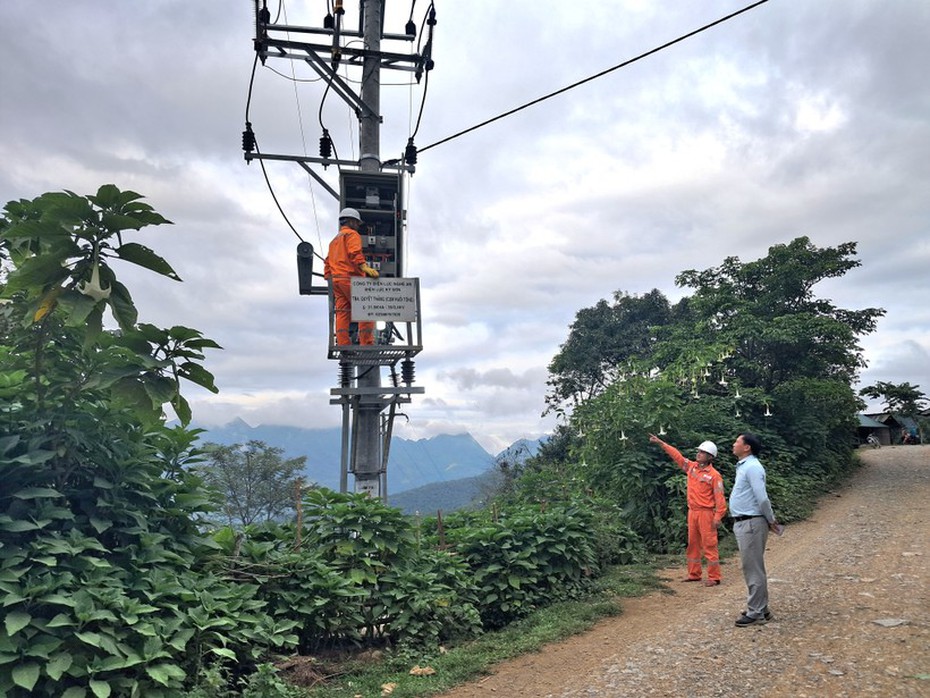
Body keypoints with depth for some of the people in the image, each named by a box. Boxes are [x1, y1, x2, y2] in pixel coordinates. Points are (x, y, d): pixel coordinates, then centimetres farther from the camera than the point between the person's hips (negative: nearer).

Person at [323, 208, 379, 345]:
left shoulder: (334, 240, 30)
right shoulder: (352, 234, 2)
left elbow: (327, 263, 26)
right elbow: (354, 253, -17)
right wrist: (365, 267, -29)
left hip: (336, 279, 8)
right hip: (350, 278, -8)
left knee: (342, 313, 1)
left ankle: (343, 345, -6)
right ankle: (366, 343, -15)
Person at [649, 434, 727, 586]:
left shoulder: (714, 475, -11)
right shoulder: (691, 467, 7)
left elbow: (720, 497, -14)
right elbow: (676, 455, 12)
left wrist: (718, 517, -19)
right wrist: (660, 442, 8)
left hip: (706, 513, -7)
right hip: (692, 511, 7)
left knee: (709, 545, -3)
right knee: (693, 544, 13)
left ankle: (714, 577, 5)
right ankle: (694, 574, 23)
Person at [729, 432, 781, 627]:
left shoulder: (752, 467, -17)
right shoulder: (744, 466, 15)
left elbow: (762, 498, -22)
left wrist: (771, 521, -11)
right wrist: (770, 520, 17)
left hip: (751, 524, -10)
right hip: (743, 523, 10)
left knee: (753, 569, -3)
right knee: (752, 568, 16)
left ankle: (756, 613, 4)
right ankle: (760, 608, 26)